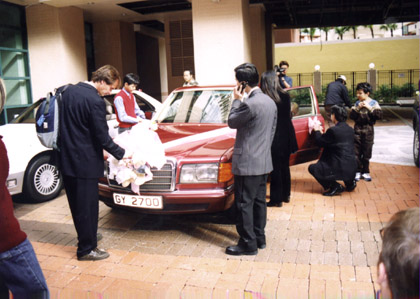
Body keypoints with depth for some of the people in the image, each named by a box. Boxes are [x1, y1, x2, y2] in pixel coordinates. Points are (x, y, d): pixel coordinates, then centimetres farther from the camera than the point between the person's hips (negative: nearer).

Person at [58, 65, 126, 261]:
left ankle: (86, 235, 38)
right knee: (88, 206, 3)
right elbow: (102, 137, -18)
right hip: (85, 162, -9)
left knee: (76, 204, 20)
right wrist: (121, 154, -5)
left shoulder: (69, 92, 8)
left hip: (66, 160, 9)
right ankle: (87, 249, 14)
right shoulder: (95, 101, -19)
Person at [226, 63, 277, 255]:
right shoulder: (270, 102, 9)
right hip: (264, 161, 9)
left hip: (247, 163, -9)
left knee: (244, 204, 1)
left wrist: (237, 100, -1)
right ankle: (259, 238, 28)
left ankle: (248, 244, 9)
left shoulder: (250, 104, -21)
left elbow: (232, 122, -8)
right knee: (259, 201, 17)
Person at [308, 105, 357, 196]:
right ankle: (349, 182, 25)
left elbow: (320, 143, -5)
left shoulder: (333, 130, -18)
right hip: (352, 169, 8)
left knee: (312, 168, 1)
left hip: (341, 170, -8)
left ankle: (335, 187, -4)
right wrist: (321, 132, 24)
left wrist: (317, 131, 11)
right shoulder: (350, 130, 8)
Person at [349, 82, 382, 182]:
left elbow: (379, 115, -9)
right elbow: (352, 116, 2)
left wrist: (369, 108, -14)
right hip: (358, 129, 2)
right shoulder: (357, 103, 6)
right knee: (356, 152, 1)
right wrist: (358, 108, -11)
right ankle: (358, 171, 10)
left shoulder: (373, 103, 0)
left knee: (366, 153, 4)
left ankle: (365, 172, 15)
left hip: (368, 130, -2)